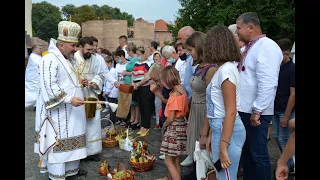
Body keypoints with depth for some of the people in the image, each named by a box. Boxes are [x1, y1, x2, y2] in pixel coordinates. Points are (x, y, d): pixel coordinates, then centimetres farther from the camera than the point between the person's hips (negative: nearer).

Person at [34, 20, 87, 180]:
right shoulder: (50, 60, -17)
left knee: (71, 139, 15)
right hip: (57, 111, -10)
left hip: (68, 111, 10)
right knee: (58, 142, -3)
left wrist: (78, 82, 10)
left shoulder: (64, 59, 14)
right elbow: (50, 87, -24)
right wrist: (70, 99, -29)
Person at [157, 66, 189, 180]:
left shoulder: (175, 95, -21)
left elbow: (170, 118, -18)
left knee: (169, 161, 0)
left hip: (174, 126, -9)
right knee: (175, 160, 20)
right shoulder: (181, 89, 5)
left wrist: (164, 126, -2)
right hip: (181, 124, 9)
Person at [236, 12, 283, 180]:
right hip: (243, 110, 9)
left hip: (255, 113, -9)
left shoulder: (267, 46, -15)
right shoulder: (248, 48, 14)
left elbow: (267, 84, -23)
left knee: (258, 154, 2)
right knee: (246, 151, 19)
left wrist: (257, 110, -21)